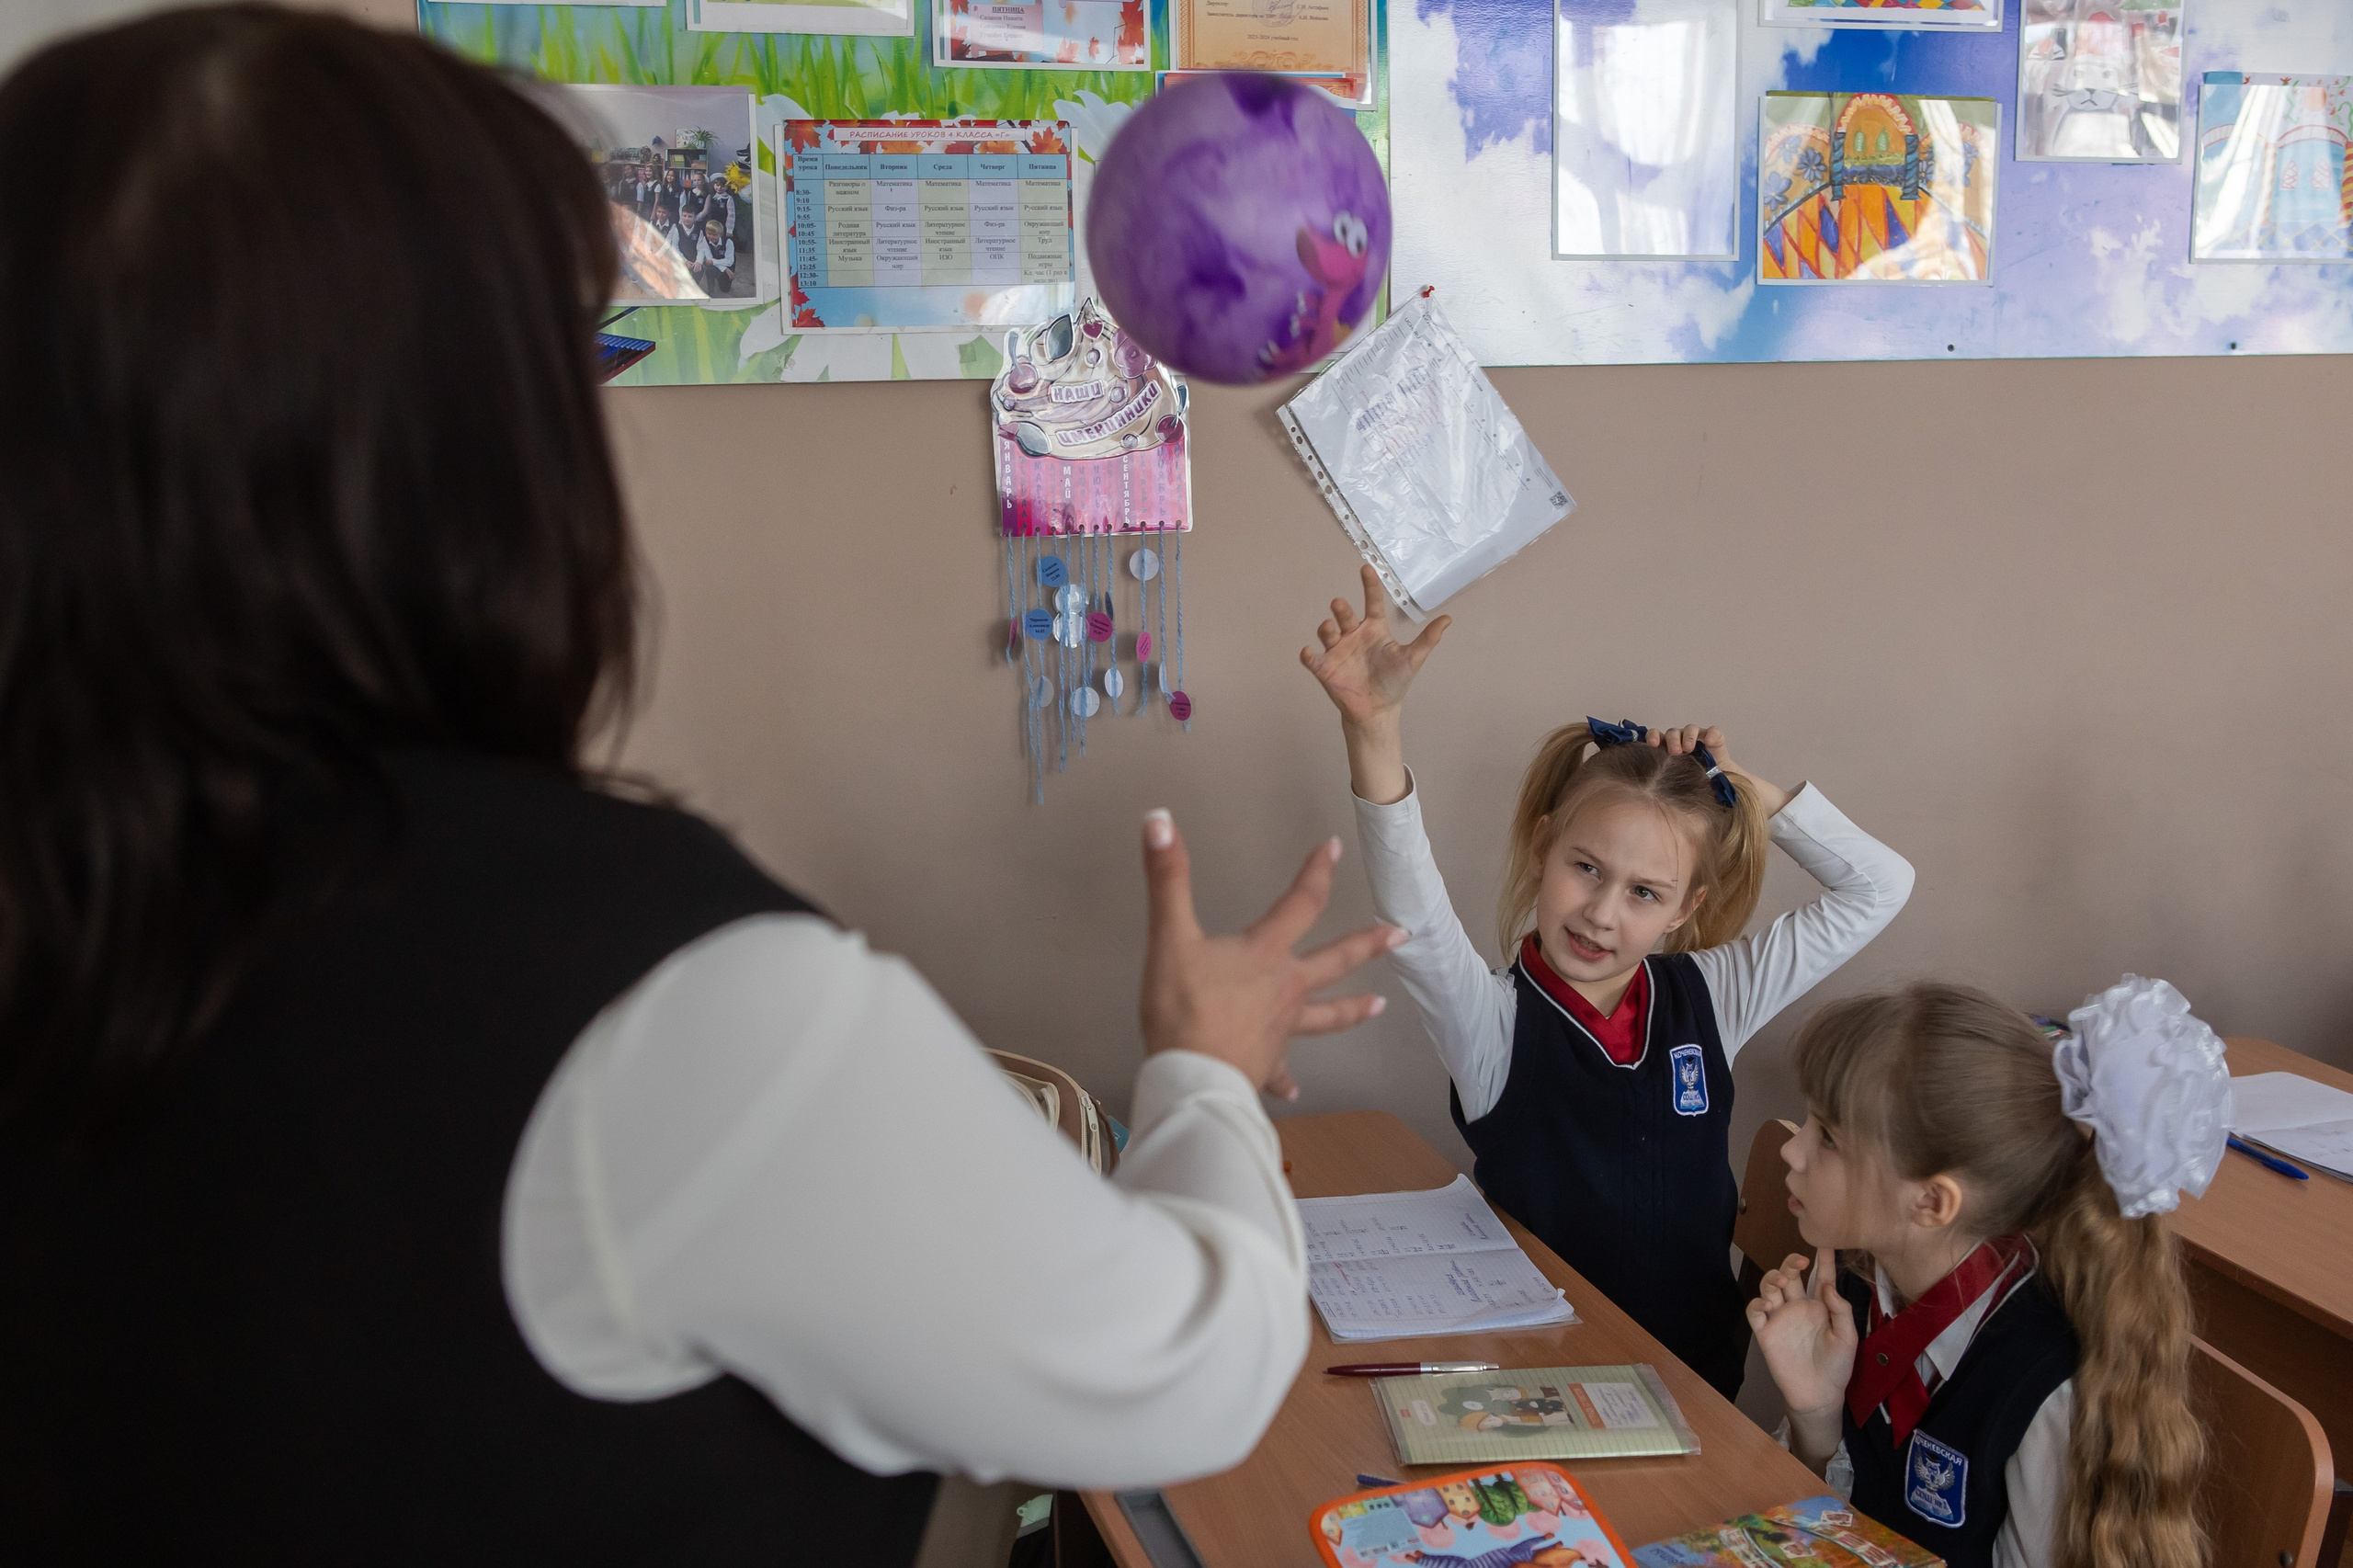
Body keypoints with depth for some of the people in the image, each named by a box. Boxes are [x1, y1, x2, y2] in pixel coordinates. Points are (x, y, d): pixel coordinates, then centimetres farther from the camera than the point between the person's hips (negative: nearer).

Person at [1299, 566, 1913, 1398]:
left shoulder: (1708, 998, 2)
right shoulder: (1494, 1022, -10)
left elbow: (1879, 886, 7)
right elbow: (1416, 919, -30)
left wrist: (1747, 790, -4)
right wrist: (1373, 729, -43)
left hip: (1700, 1369, 3)